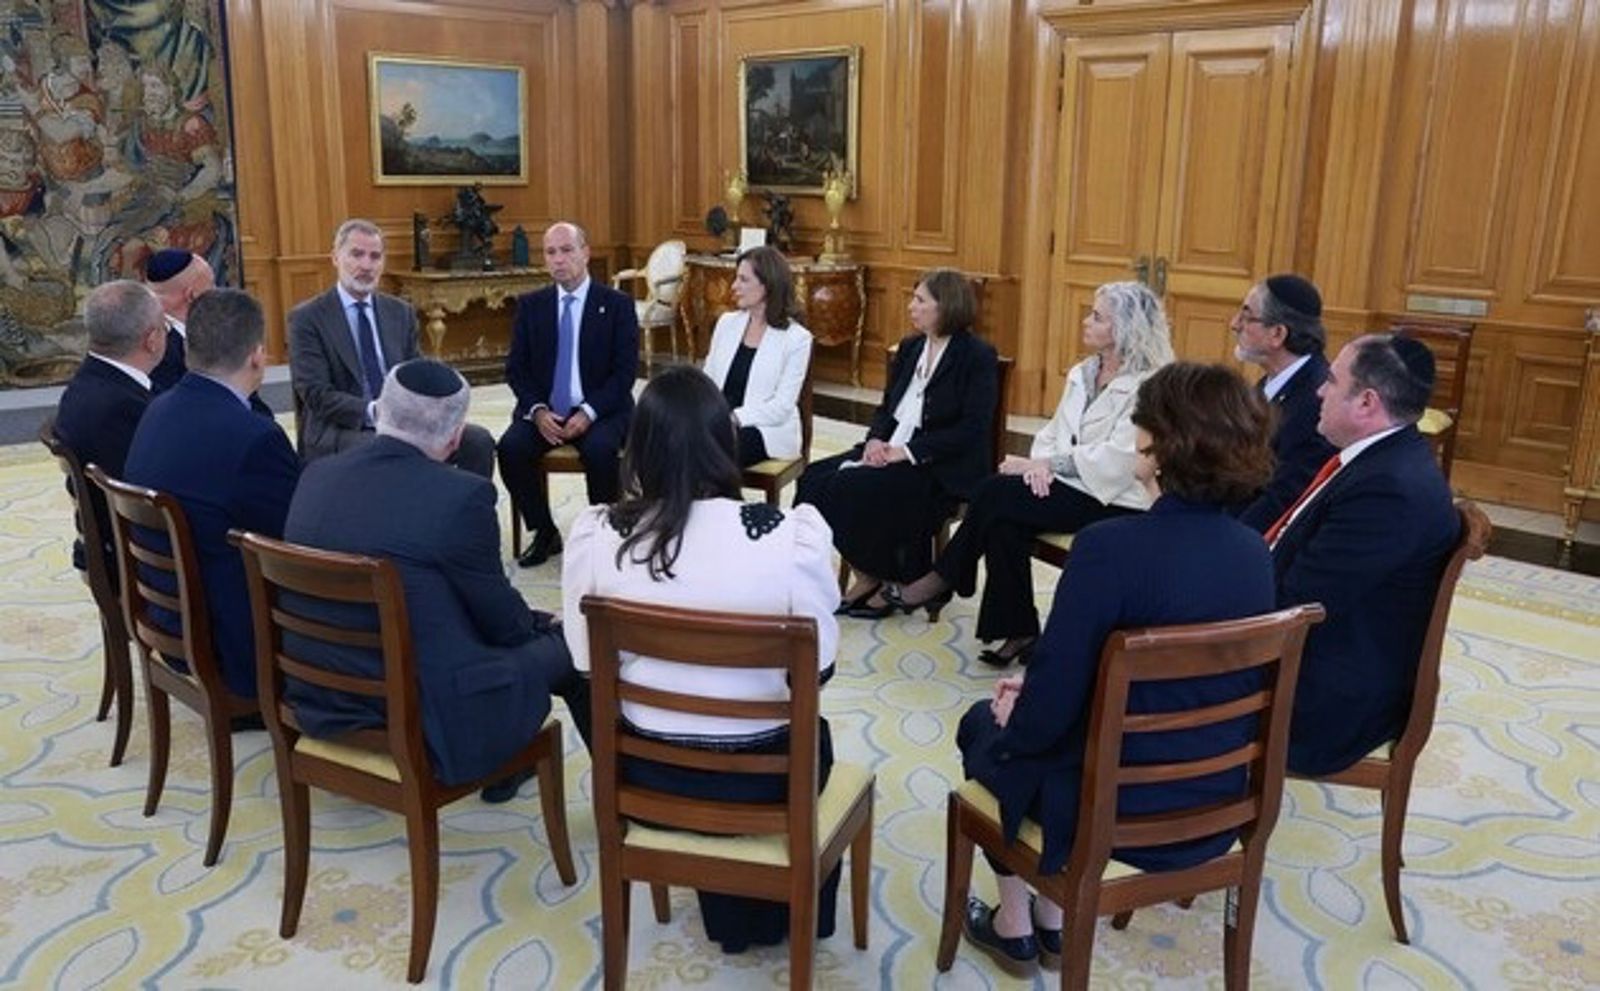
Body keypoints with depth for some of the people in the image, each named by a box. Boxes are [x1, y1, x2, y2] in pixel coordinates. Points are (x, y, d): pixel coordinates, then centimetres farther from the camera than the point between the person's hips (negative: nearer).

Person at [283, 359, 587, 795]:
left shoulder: (316, 475, -1)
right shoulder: (461, 495, -21)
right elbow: (500, 620, -8)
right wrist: (539, 624, 16)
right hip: (431, 721, -7)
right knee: (565, 646, 14)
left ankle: (502, 767, 45)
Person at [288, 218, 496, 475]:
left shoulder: (401, 312, 15)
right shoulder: (307, 318, 0)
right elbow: (316, 395, -10)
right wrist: (373, 412, -25)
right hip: (340, 431, -5)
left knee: (478, 441, -18)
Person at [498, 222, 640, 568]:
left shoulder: (617, 305, 0)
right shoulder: (530, 305, 9)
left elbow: (625, 371, -6)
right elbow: (516, 368, 7)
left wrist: (588, 412, -18)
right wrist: (537, 410, -12)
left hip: (600, 412, -3)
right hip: (543, 411, 3)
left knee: (599, 449, -34)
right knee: (510, 447, -24)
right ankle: (544, 532, -4)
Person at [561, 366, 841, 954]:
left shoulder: (594, 533, -15)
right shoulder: (793, 532, -23)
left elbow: (587, 662, -3)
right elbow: (818, 666, -11)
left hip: (648, 764, 3)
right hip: (760, 770, -2)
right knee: (812, 736, 34)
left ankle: (733, 919, 57)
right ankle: (788, 916, 56)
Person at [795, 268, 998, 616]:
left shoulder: (978, 356, -7)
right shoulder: (910, 348, 15)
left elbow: (970, 430, -15)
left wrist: (908, 451, -20)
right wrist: (876, 439, -6)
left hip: (942, 469, -7)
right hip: (891, 452, 8)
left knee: (850, 487, -26)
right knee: (814, 477, -13)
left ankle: (891, 581, -5)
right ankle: (870, 575, -4)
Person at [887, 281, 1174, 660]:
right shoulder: (1081, 373, 13)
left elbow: (1116, 461, -20)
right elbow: (1053, 431, 13)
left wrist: (1043, 463, -17)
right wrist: (1040, 463, -10)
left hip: (1114, 501, -7)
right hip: (1068, 485, 7)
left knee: (998, 494, -23)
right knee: (1003, 518, -23)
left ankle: (943, 580, -3)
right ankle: (1018, 632, -13)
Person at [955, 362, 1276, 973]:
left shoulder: (1111, 545, -26)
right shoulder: (1255, 553, -4)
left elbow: (1046, 716, -22)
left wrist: (1014, 713, 2)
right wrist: (1037, 691, 13)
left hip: (1109, 805, -6)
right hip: (1212, 799, 6)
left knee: (984, 724, 23)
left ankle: (1013, 927, 33)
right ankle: (1054, 919, 36)